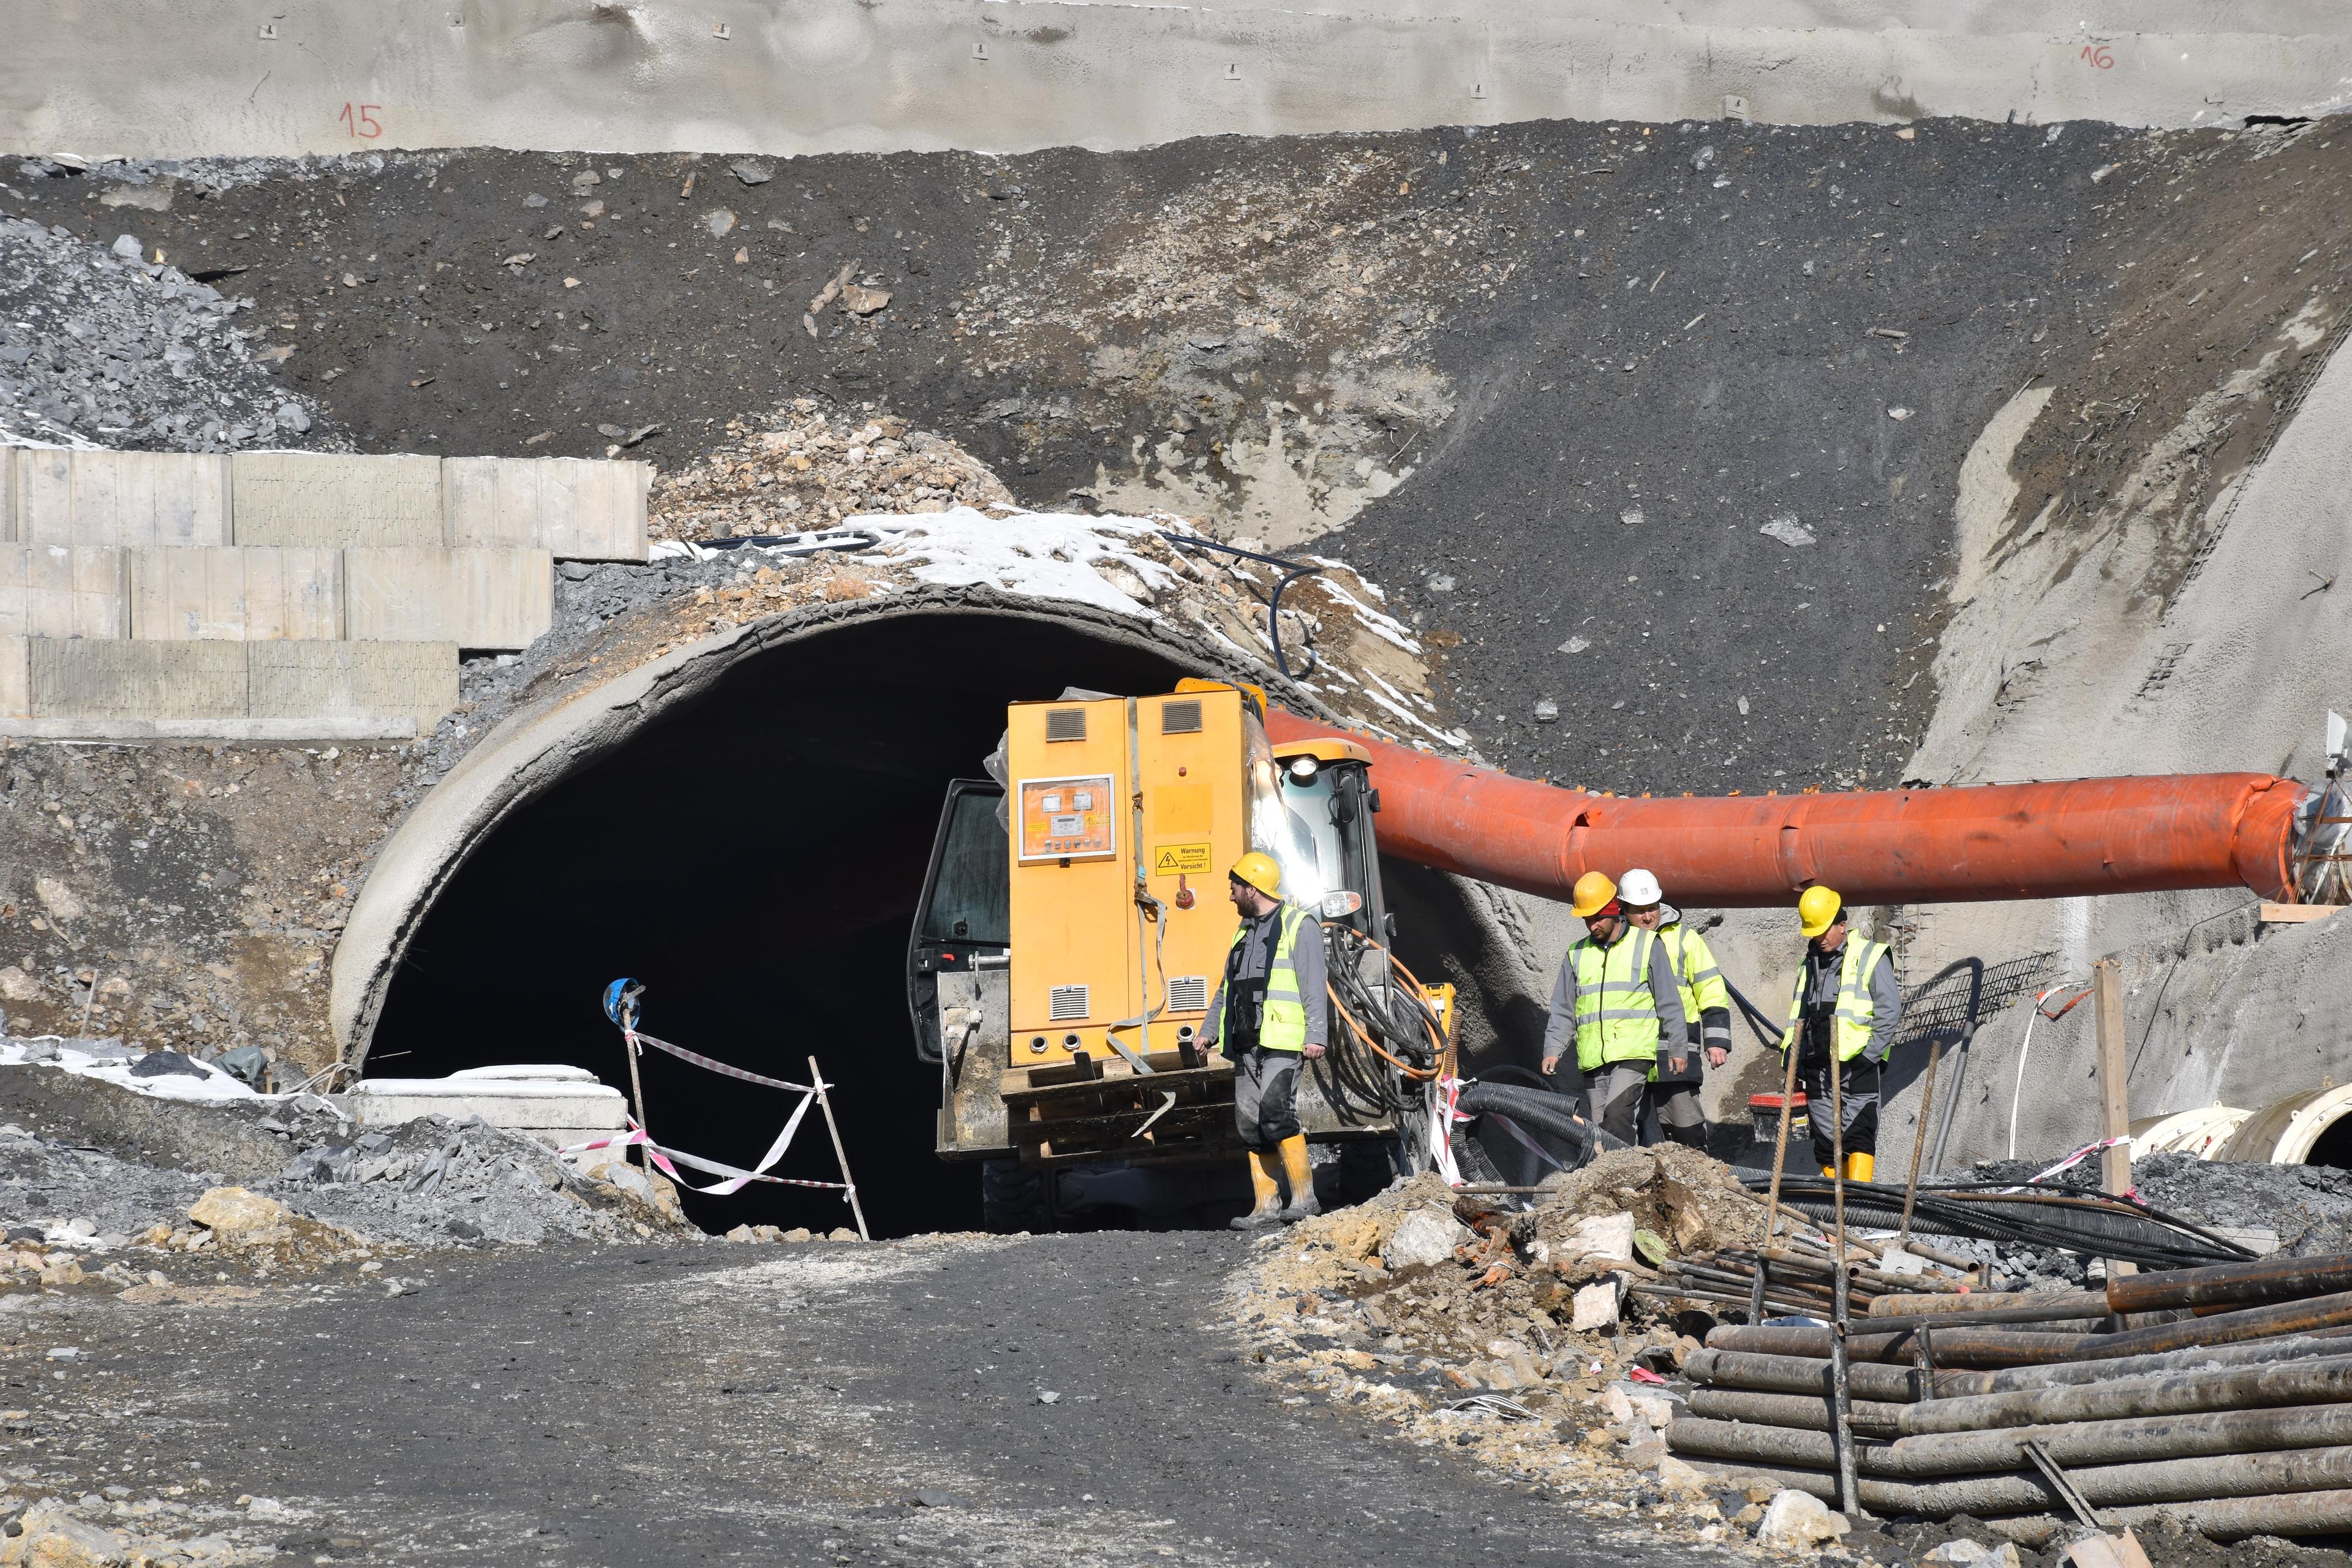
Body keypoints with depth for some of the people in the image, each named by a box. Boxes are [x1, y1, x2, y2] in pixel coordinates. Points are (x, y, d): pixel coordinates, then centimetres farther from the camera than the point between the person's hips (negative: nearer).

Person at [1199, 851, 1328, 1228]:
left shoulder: (1299, 925, -1)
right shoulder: (1245, 931, 23)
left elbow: (1314, 985, -9)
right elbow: (1227, 988, 30)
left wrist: (1316, 1035, -18)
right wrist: (1209, 1030, 24)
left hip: (1281, 1042, -8)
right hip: (1246, 1044, 8)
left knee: (1276, 1113, -19)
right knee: (1250, 1122, 3)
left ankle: (1304, 1197, -12)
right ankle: (1267, 1204, 7)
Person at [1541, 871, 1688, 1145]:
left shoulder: (1647, 945, 5)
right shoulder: (1577, 954, 15)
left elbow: (1669, 1003, 6)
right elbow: (1563, 1011, 16)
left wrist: (1677, 1048, 2)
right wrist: (1552, 1049, 2)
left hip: (1634, 1053, -5)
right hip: (1592, 1060, 5)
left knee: (1617, 1116, -22)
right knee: (1600, 1127, 2)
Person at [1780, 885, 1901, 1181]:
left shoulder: (1870, 958, 1)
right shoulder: (1809, 965, 19)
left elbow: (1889, 1011, -4)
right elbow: (1797, 1017, 23)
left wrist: (1869, 1055, -11)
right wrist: (1792, 1063, 14)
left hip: (1857, 1066, -6)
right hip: (1817, 1067, 6)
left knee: (1858, 1135, -14)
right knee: (1826, 1142, 4)